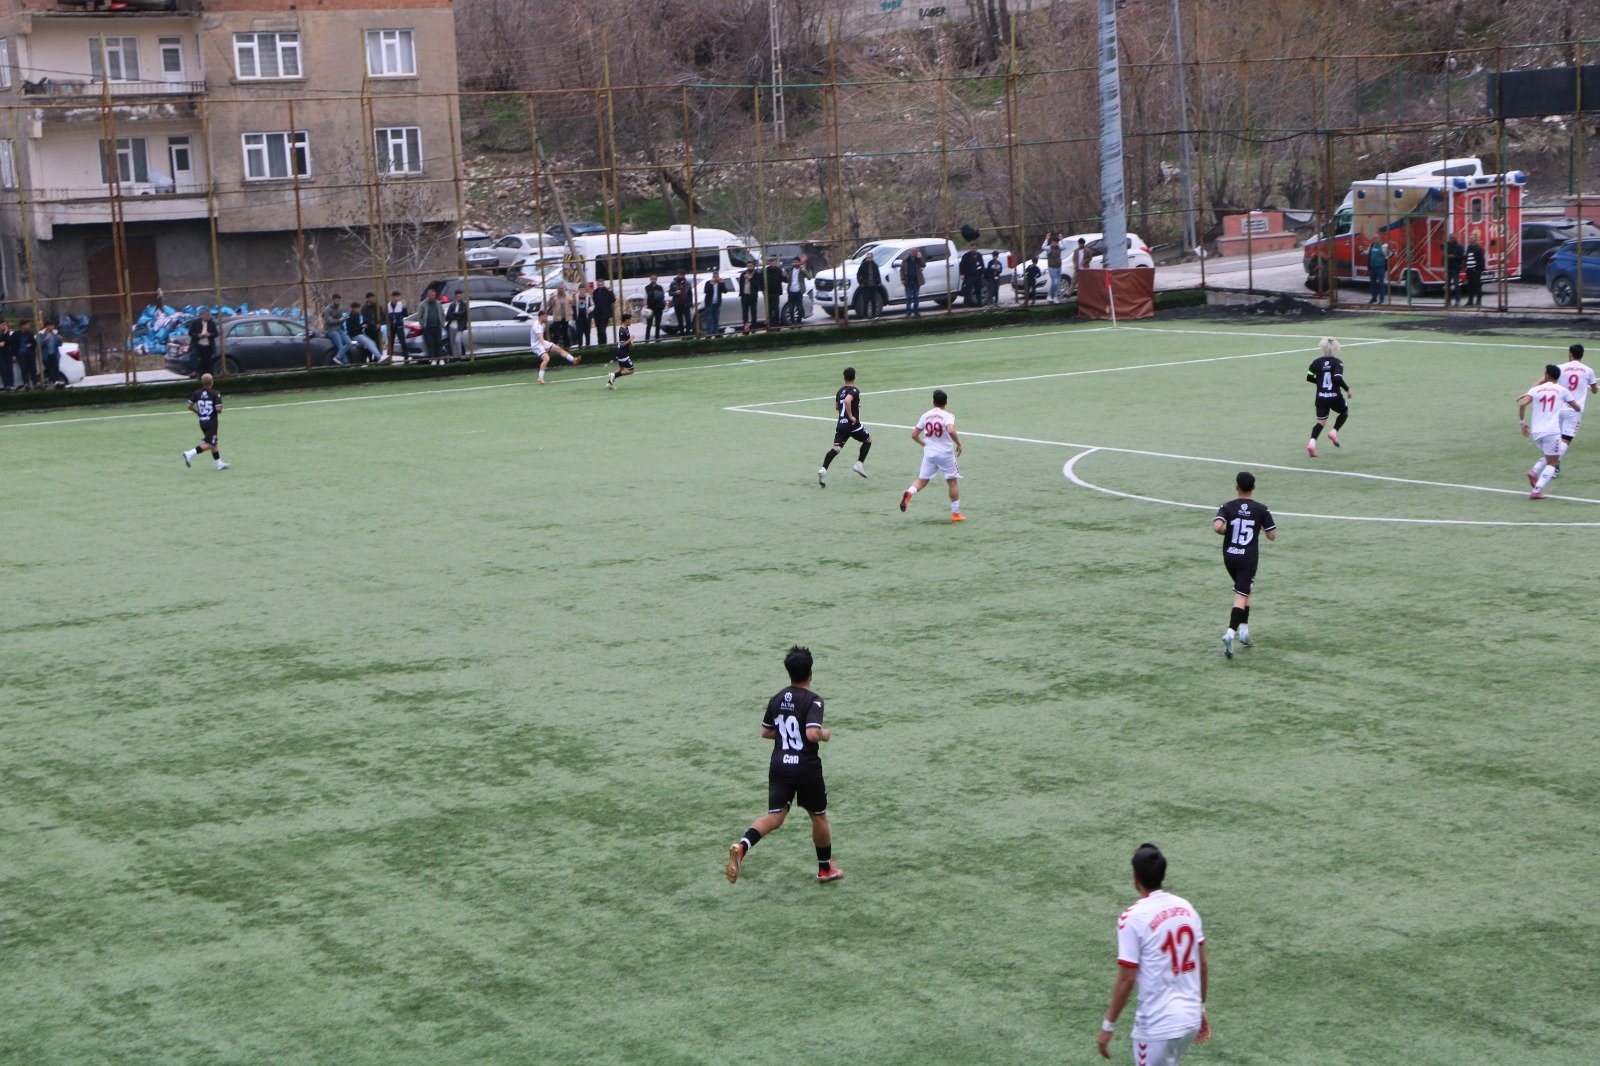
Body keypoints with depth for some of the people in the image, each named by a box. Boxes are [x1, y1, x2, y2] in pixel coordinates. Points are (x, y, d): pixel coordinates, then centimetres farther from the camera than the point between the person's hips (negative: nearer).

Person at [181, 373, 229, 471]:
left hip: (202, 422, 6)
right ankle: (190, 454, -22)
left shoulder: (197, 393, 1)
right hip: (212, 422, -6)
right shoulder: (215, 394, -13)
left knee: (214, 443, 17)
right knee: (208, 444, -6)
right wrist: (220, 411, 4)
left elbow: (189, 406, 2)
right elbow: (218, 409, -20)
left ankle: (219, 463, 22)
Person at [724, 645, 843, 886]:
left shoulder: (776, 699, 6)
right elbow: (813, 734, -27)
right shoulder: (813, 701, -14)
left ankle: (742, 846, -30)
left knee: (774, 816, -2)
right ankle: (825, 869, 30)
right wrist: (826, 734, -6)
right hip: (807, 768, -4)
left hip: (779, 766, 4)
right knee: (819, 817, 15)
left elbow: (766, 732, 15)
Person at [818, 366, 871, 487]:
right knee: (868, 440, 20)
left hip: (841, 424, 5)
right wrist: (851, 416, -21)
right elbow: (847, 401, -29)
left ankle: (823, 469, -25)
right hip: (853, 424, -5)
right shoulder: (854, 391, -10)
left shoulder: (840, 391, 13)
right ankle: (859, 464, 11)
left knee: (836, 448, -5)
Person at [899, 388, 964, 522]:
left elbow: (914, 435, 8)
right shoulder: (947, 416, -10)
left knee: (922, 481, 9)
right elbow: (951, 431, -29)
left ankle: (909, 493, -23)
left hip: (929, 453, 3)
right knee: (952, 482, 10)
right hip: (945, 454, -3)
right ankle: (955, 513, 13)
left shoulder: (926, 416, 5)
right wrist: (959, 444, -14)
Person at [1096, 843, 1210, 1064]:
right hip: (1191, 1019, 7)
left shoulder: (1133, 918, -15)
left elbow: (1127, 979, -15)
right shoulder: (1186, 907, 4)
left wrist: (1108, 1025, -5)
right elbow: (1203, 966, 10)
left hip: (1158, 1026, -7)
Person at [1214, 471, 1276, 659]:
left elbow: (1217, 527, -20)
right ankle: (1230, 633, -26)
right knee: (1241, 596, -7)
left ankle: (1244, 630, 22)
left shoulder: (1228, 507, -3)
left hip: (1229, 557, 3)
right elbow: (1272, 535, -2)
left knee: (1243, 592, 23)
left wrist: (1224, 531, 2)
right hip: (1248, 558, -3)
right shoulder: (1261, 510, -4)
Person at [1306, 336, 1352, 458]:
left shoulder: (1317, 362, 1)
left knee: (1320, 421, 7)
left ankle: (1312, 443, -15)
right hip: (1335, 397, -3)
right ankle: (1334, 432, 9)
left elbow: (1309, 377, 5)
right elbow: (1338, 378, -23)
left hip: (1321, 397, 3)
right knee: (1345, 411, 26)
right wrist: (1347, 389, -8)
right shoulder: (1338, 362, -11)